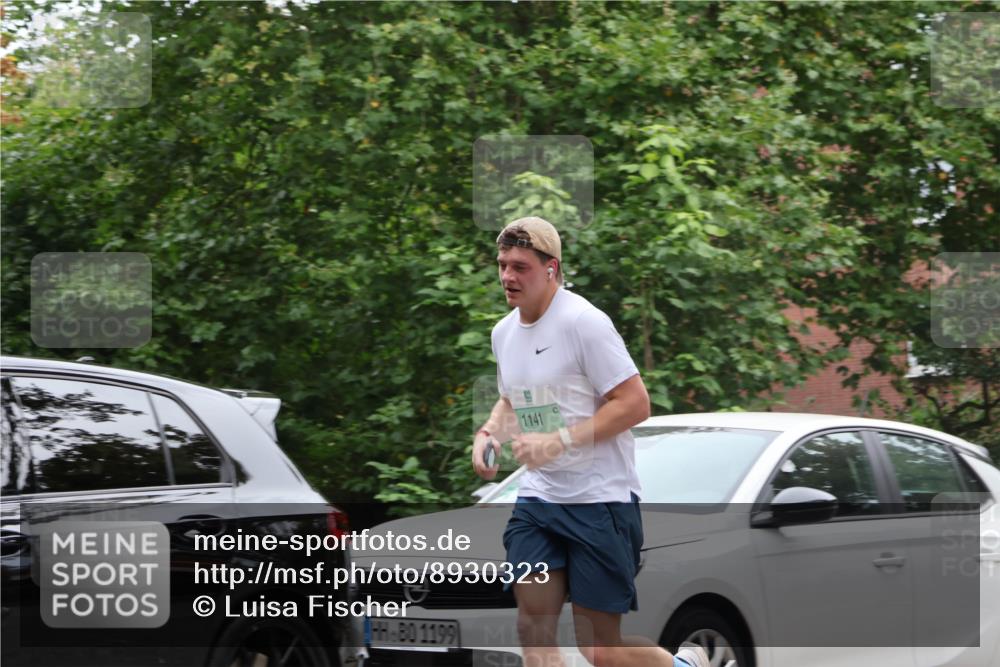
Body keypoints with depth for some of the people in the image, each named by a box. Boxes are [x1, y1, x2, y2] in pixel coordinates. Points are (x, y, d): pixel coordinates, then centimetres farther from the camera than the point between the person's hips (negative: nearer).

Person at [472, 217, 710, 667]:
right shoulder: (504, 332, 9)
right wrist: (488, 434, 5)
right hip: (538, 497, 7)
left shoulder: (584, 322, -15)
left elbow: (634, 403, -18)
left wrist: (560, 440, -24)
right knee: (533, 629, -6)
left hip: (601, 500, -7)